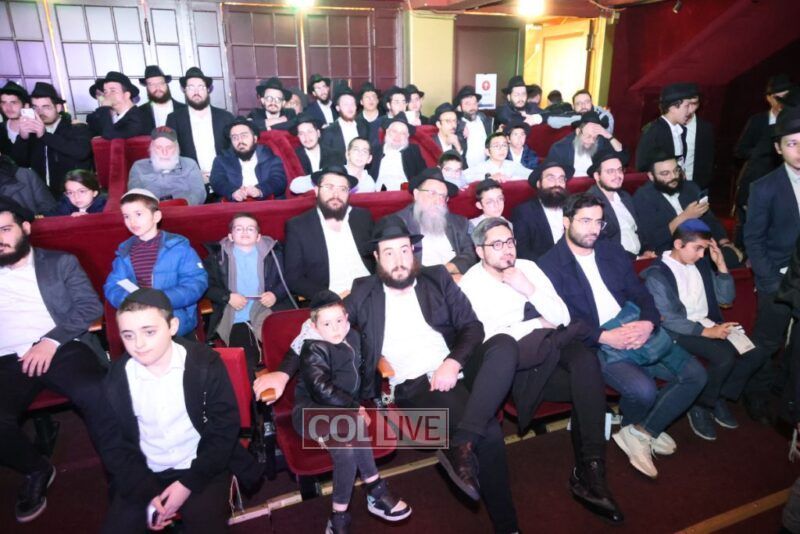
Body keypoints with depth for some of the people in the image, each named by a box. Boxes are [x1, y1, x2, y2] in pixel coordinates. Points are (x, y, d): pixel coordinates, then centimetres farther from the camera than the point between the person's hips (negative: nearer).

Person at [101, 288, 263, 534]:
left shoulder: (205, 363, -15)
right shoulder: (117, 377, -7)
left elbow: (225, 428, -11)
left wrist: (188, 483, -14)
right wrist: (146, 495, -8)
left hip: (202, 467, -3)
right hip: (144, 473, 3)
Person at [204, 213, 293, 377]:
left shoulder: (273, 252, 14)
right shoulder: (218, 255, 13)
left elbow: (288, 279, 14)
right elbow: (207, 285, 8)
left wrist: (276, 294, -5)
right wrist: (227, 297, -8)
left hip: (266, 313, 1)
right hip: (234, 318, -1)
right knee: (245, 359, -25)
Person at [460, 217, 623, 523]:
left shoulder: (528, 268, 9)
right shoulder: (470, 284, -3)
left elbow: (562, 318, 4)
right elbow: (485, 339, -14)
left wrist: (530, 290, -12)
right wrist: (537, 324, -7)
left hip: (547, 351, 5)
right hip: (508, 363, -4)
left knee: (584, 360, -29)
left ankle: (589, 472, -24)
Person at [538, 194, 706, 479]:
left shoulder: (613, 251, 13)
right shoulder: (549, 265, -6)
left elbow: (641, 294, 12)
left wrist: (648, 323, -10)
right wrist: (605, 337, -21)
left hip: (635, 329, 7)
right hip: (594, 344, -6)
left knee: (695, 375, -3)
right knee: (643, 389, -27)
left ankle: (640, 433, 9)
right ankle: (636, 428, 11)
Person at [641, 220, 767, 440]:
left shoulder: (701, 263, 8)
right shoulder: (657, 275, -13)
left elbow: (726, 298, 10)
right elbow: (668, 320, -18)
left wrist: (721, 265, -2)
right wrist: (707, 332, -25)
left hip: (708, 325, 7)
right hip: (680, 332, -7)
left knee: (757, 350, -12)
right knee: (725, 357, -28)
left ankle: (720, 398, 6)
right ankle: (700, 406, -3)